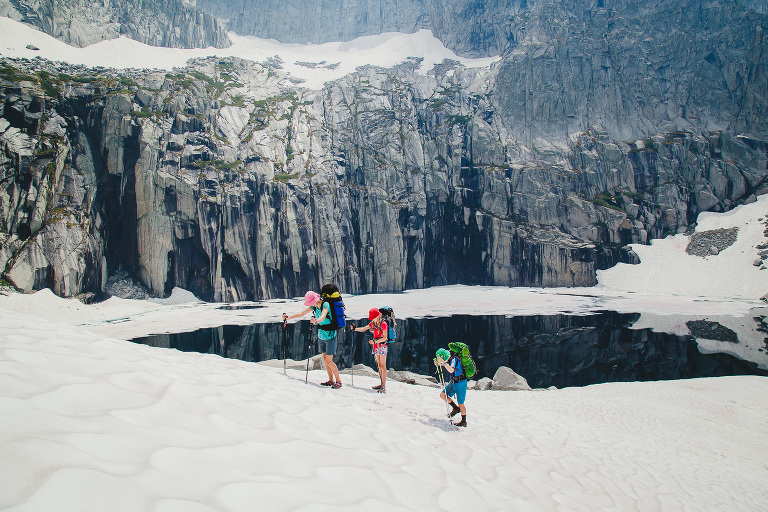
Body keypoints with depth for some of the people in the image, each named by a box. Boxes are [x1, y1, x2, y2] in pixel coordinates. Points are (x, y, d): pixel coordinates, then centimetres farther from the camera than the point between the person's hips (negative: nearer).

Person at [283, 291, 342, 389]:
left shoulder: (325, 305, -24)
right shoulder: (314, 306, -3)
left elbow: (323, 316, -43)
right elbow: (302, 313, 2)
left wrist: (316, 321, -63)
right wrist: (288, 317, -4)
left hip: (330, 336, -7)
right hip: (321, 336, 7)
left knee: (329, 361, -7)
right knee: (325, 359, 11)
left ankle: (338, 381, 5)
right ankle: (331, 380, 21)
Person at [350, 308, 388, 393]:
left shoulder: (383, 324, -14)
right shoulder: (372, 323, 8)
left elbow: (384, 338, -17)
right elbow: (363, 329, 15)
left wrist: (375, 341, -24)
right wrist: (355, 329, 3)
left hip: (382, 346, -7)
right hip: (376, 346, 7)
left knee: (383, 366, -7)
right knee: (379, 366, 9)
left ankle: (384, 387, -9)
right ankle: (381, 384, 14)